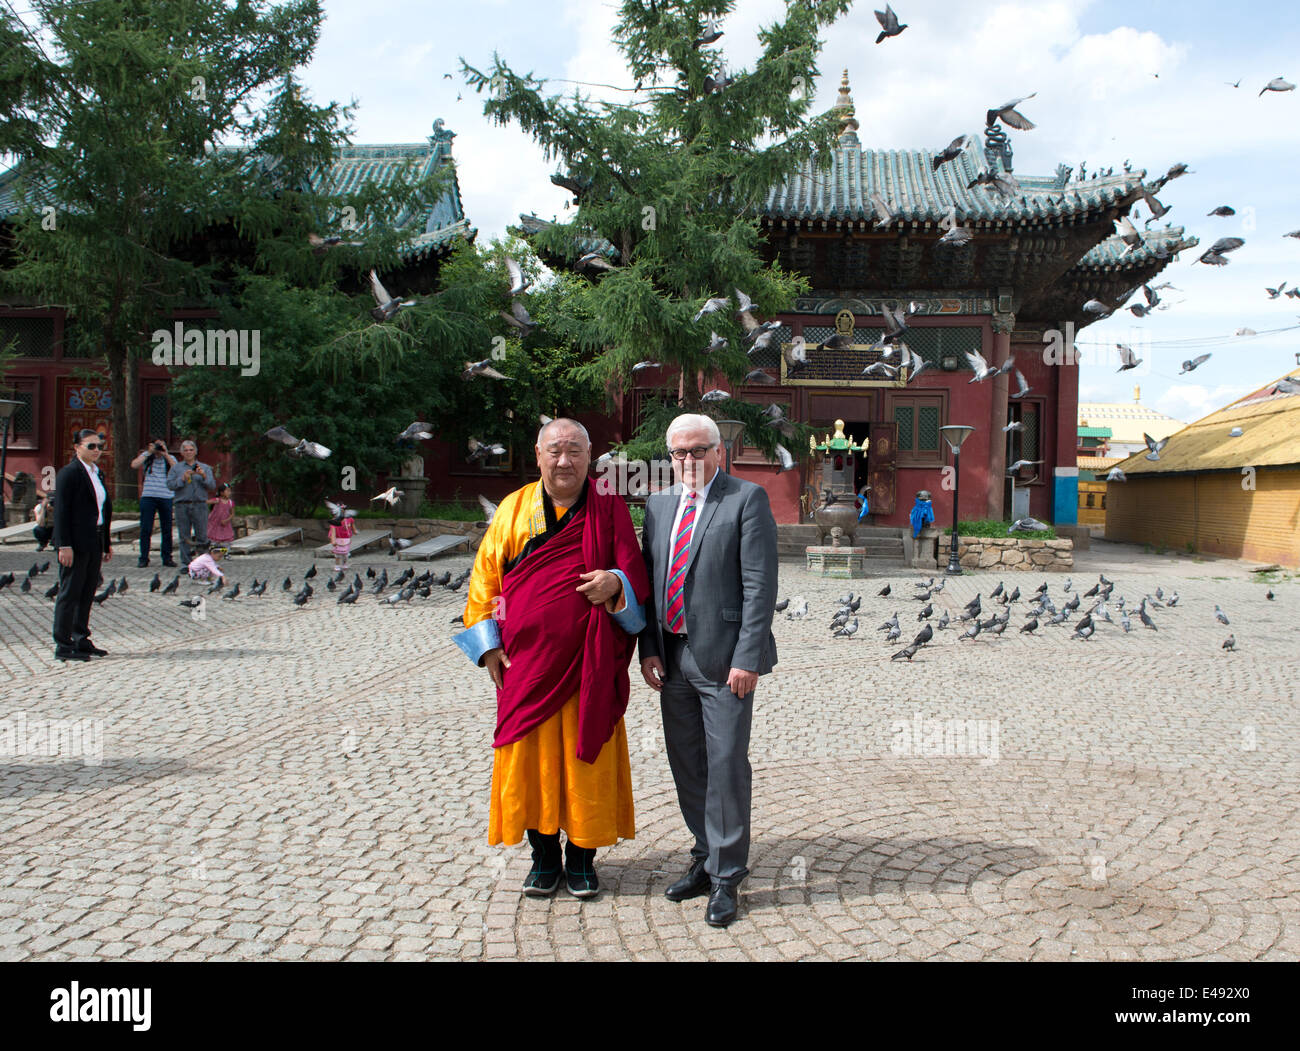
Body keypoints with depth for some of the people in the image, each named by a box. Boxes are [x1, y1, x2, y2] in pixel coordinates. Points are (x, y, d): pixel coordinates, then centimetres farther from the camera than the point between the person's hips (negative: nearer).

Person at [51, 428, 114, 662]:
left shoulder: (98, 473, 15)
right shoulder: (69, 473, -9)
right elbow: (61, 511, -14)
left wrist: (107, 543, 17)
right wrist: (64, 545, -19)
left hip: (94, 543, 8)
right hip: (75, 543, -8)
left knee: (87, 593, 12)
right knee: (70, 593, -2)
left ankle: (81, 640, 21)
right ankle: (63, 645, 4)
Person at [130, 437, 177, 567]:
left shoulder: (170, 458, 9)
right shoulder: (147, 456, 8)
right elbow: (134, 464, -8)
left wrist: (165, 454, -10)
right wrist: (149, 452, -7)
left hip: (166, 497, 1)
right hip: (148, 497, -1)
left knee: (167, 529, 5)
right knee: (145, 529, 0)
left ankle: (167, 558, 14)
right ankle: (143, 558, 7)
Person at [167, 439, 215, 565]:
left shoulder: (205, 468, 16)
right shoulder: (176, 468, 15)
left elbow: (212, 486, 4)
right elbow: (170, 485, 2)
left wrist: (204, 476, -11)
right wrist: (183, 478, -10)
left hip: (200, 505, 0)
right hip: (182, 505, 0)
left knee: (202, 536, -7)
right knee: (184, 537, 0)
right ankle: (187, 563, 5)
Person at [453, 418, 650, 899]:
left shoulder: (609, 508, 1)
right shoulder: (514, 508, 6)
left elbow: (635, 570, -2)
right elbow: (485, 577, 8)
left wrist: (615, 582, -26)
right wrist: (488, 642, 0)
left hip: (588, 659, -1)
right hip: (526, 658, 2)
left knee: (586, 754, 5)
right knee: (531, 756, 6)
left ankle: (582, 856, 20)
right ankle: (544, 855, 23)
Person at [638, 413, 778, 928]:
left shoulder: (747, 499, -5)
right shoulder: (659, 504, 12)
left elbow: (760, 585, -11)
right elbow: (649, 579, 13)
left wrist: (747, 658, -16)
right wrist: (649, 649, 4)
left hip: (723, 658, -6)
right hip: (673, 657, 6)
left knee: (727, 766, -1)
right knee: (686, 766, 14)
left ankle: (726, 877, 14)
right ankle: (706, 859, 31)